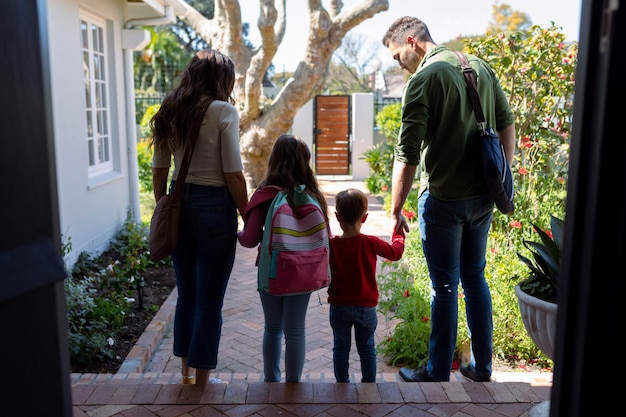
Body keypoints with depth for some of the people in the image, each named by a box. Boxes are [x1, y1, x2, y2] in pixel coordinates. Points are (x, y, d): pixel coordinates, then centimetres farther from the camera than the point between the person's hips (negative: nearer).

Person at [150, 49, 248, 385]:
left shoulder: (169, 112, 9)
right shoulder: (223, 111, -9)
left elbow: (158, 171, 10)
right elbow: (233, 174, -13)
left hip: (179, 204, 6)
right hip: (214, 206, -6)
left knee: (186, 294, 19)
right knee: (210, 301, 6)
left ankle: (187, 375, 34)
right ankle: (201, 381, 20)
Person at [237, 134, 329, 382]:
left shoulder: (264, 195, -11)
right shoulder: (313, 196, -7)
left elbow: (250, 240, -11)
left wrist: (238, 234, 10)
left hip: (270, 271, 0)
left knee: (272, 328, 18)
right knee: (295, 331, 12)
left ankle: (272, 381, 32)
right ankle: (293, 382, 22)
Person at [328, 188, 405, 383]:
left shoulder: (331, 245, -13)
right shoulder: (371, 243, -15)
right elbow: (395, 252, 1)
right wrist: (398, 233, 21)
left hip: (339, 307, 0)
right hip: (366, 307, 0)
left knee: (340, 347, 15)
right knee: (367, 347, 16)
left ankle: (342, 383, 24)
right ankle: (369, 384, 26)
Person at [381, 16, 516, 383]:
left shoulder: (423, 79, -13)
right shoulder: (481, 67, 9)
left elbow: (408, 154, -18)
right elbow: (508, 125, 12)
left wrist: (396, 210, -11)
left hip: (444, 199, -7)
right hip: (484, 196, 7)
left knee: (445, 287, 4)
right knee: (475, 277, 18)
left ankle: (437, 374, 19)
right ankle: (482, 366, 30)